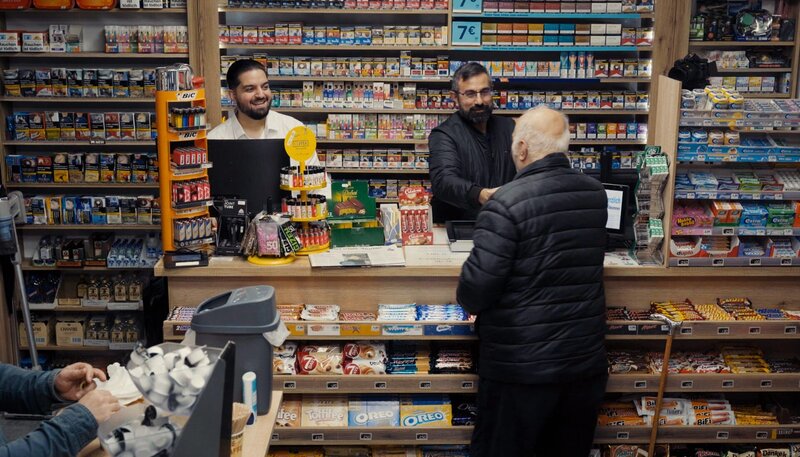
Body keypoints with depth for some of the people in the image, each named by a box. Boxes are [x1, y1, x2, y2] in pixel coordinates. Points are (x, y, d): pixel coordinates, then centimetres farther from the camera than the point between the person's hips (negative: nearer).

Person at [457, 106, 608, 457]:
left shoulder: (508, 202, -19)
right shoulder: (596, 194, 1)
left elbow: (476, 287, -21)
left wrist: (468, 301, 3)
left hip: (520, 365, -5)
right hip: (586, 359, 6)